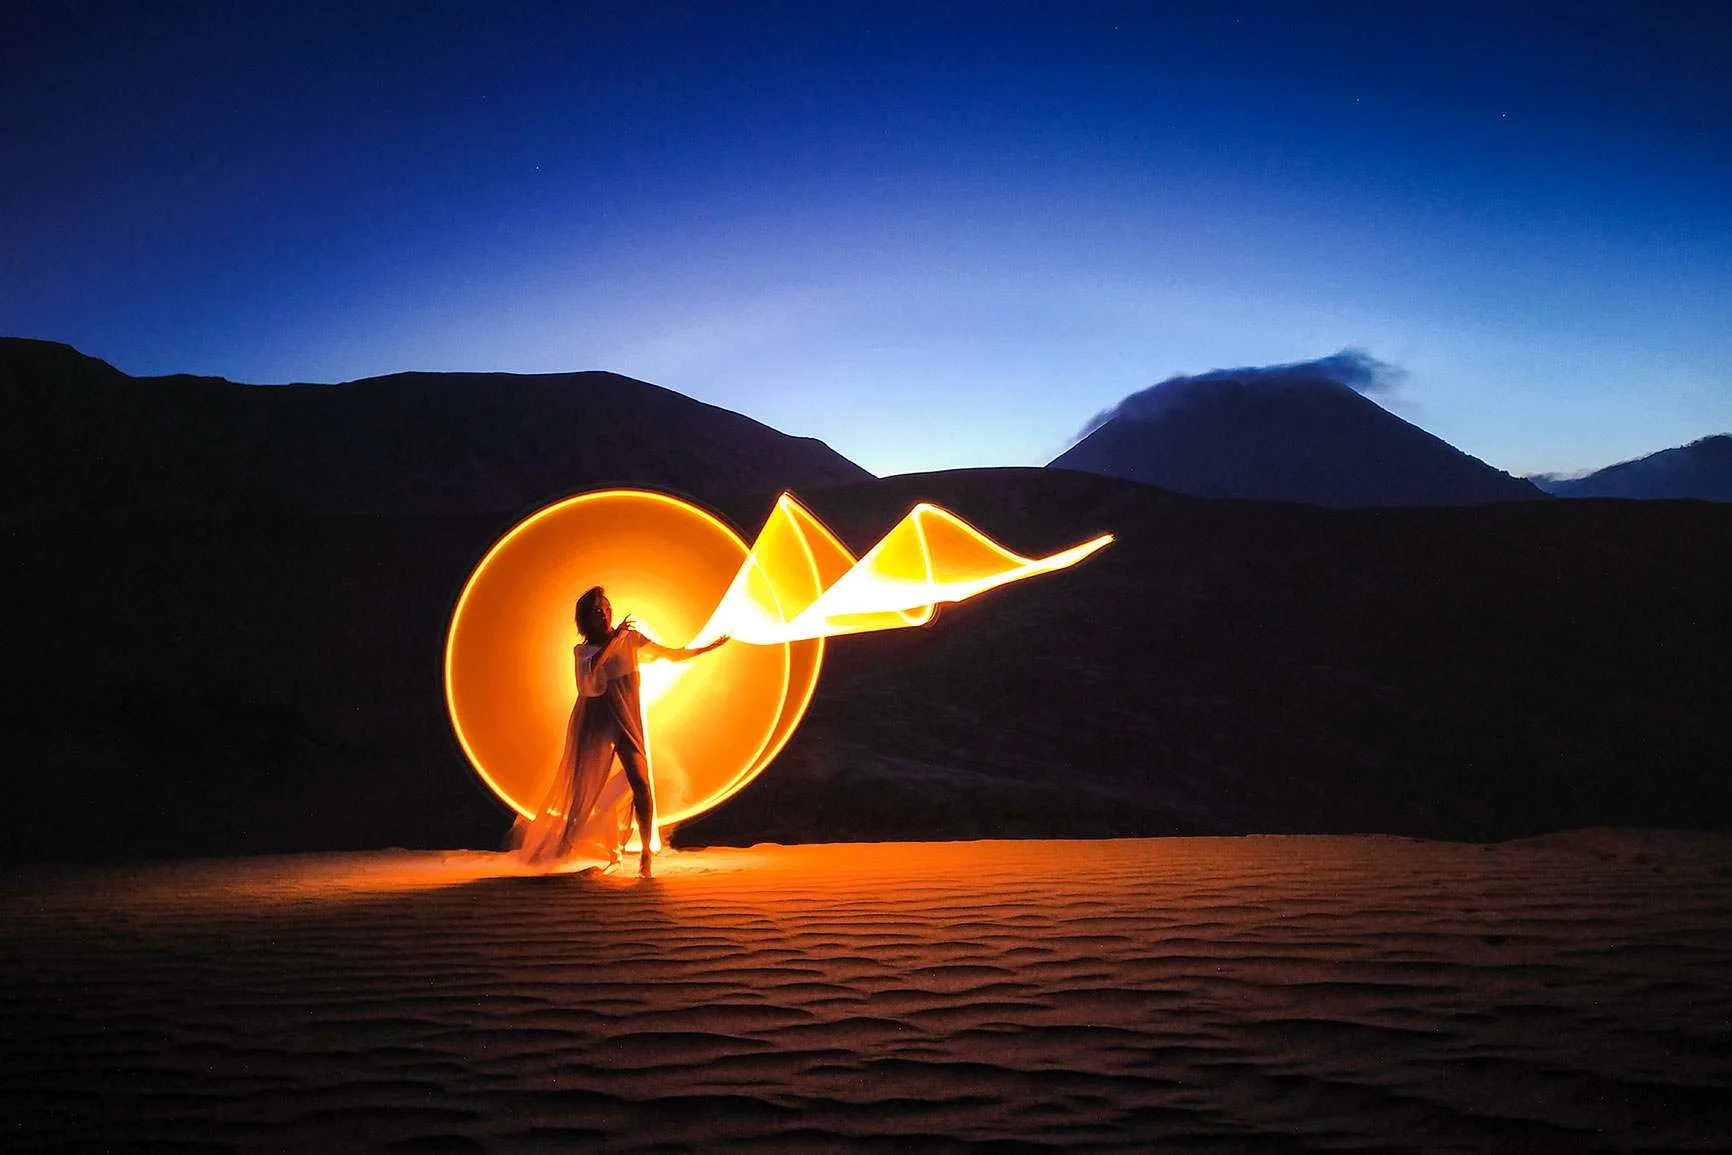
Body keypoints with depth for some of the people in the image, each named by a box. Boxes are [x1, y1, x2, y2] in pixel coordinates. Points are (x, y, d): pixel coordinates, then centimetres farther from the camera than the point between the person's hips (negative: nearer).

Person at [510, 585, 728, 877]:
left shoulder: (630, 639, 7)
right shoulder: (582, 651, 6)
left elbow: (673, 655, 10)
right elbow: (590, 670, -17)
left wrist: (709, 647, 6)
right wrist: (614, 640, -20)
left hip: (628, 722, 0)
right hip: (596, 724, 1)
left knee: (641, 784, -15)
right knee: (590, 788, 1)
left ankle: (645, 855, -13)